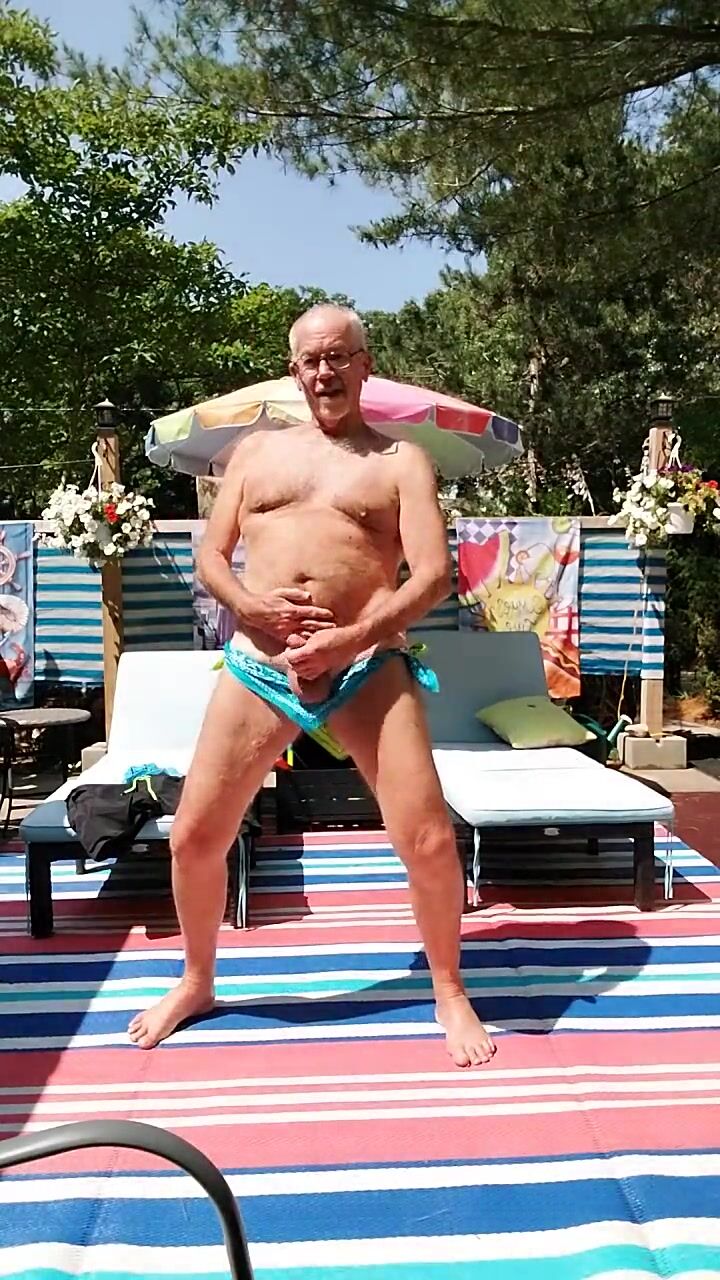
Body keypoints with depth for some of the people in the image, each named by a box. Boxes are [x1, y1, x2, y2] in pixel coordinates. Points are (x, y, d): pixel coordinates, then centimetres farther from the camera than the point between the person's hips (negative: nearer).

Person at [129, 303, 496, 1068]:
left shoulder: (401, 461, 7)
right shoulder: (256, 450, 17)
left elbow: (434, 576, -4)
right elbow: (210, 557, 13)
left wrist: (345, 641, -17)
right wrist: (253, 608, -9)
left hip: (368, 667, -2)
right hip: (257, 666, 3)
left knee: (429, 842, -9)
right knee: (193, 837, 4)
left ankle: (448, 991, 19)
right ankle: (196, 983, 32)